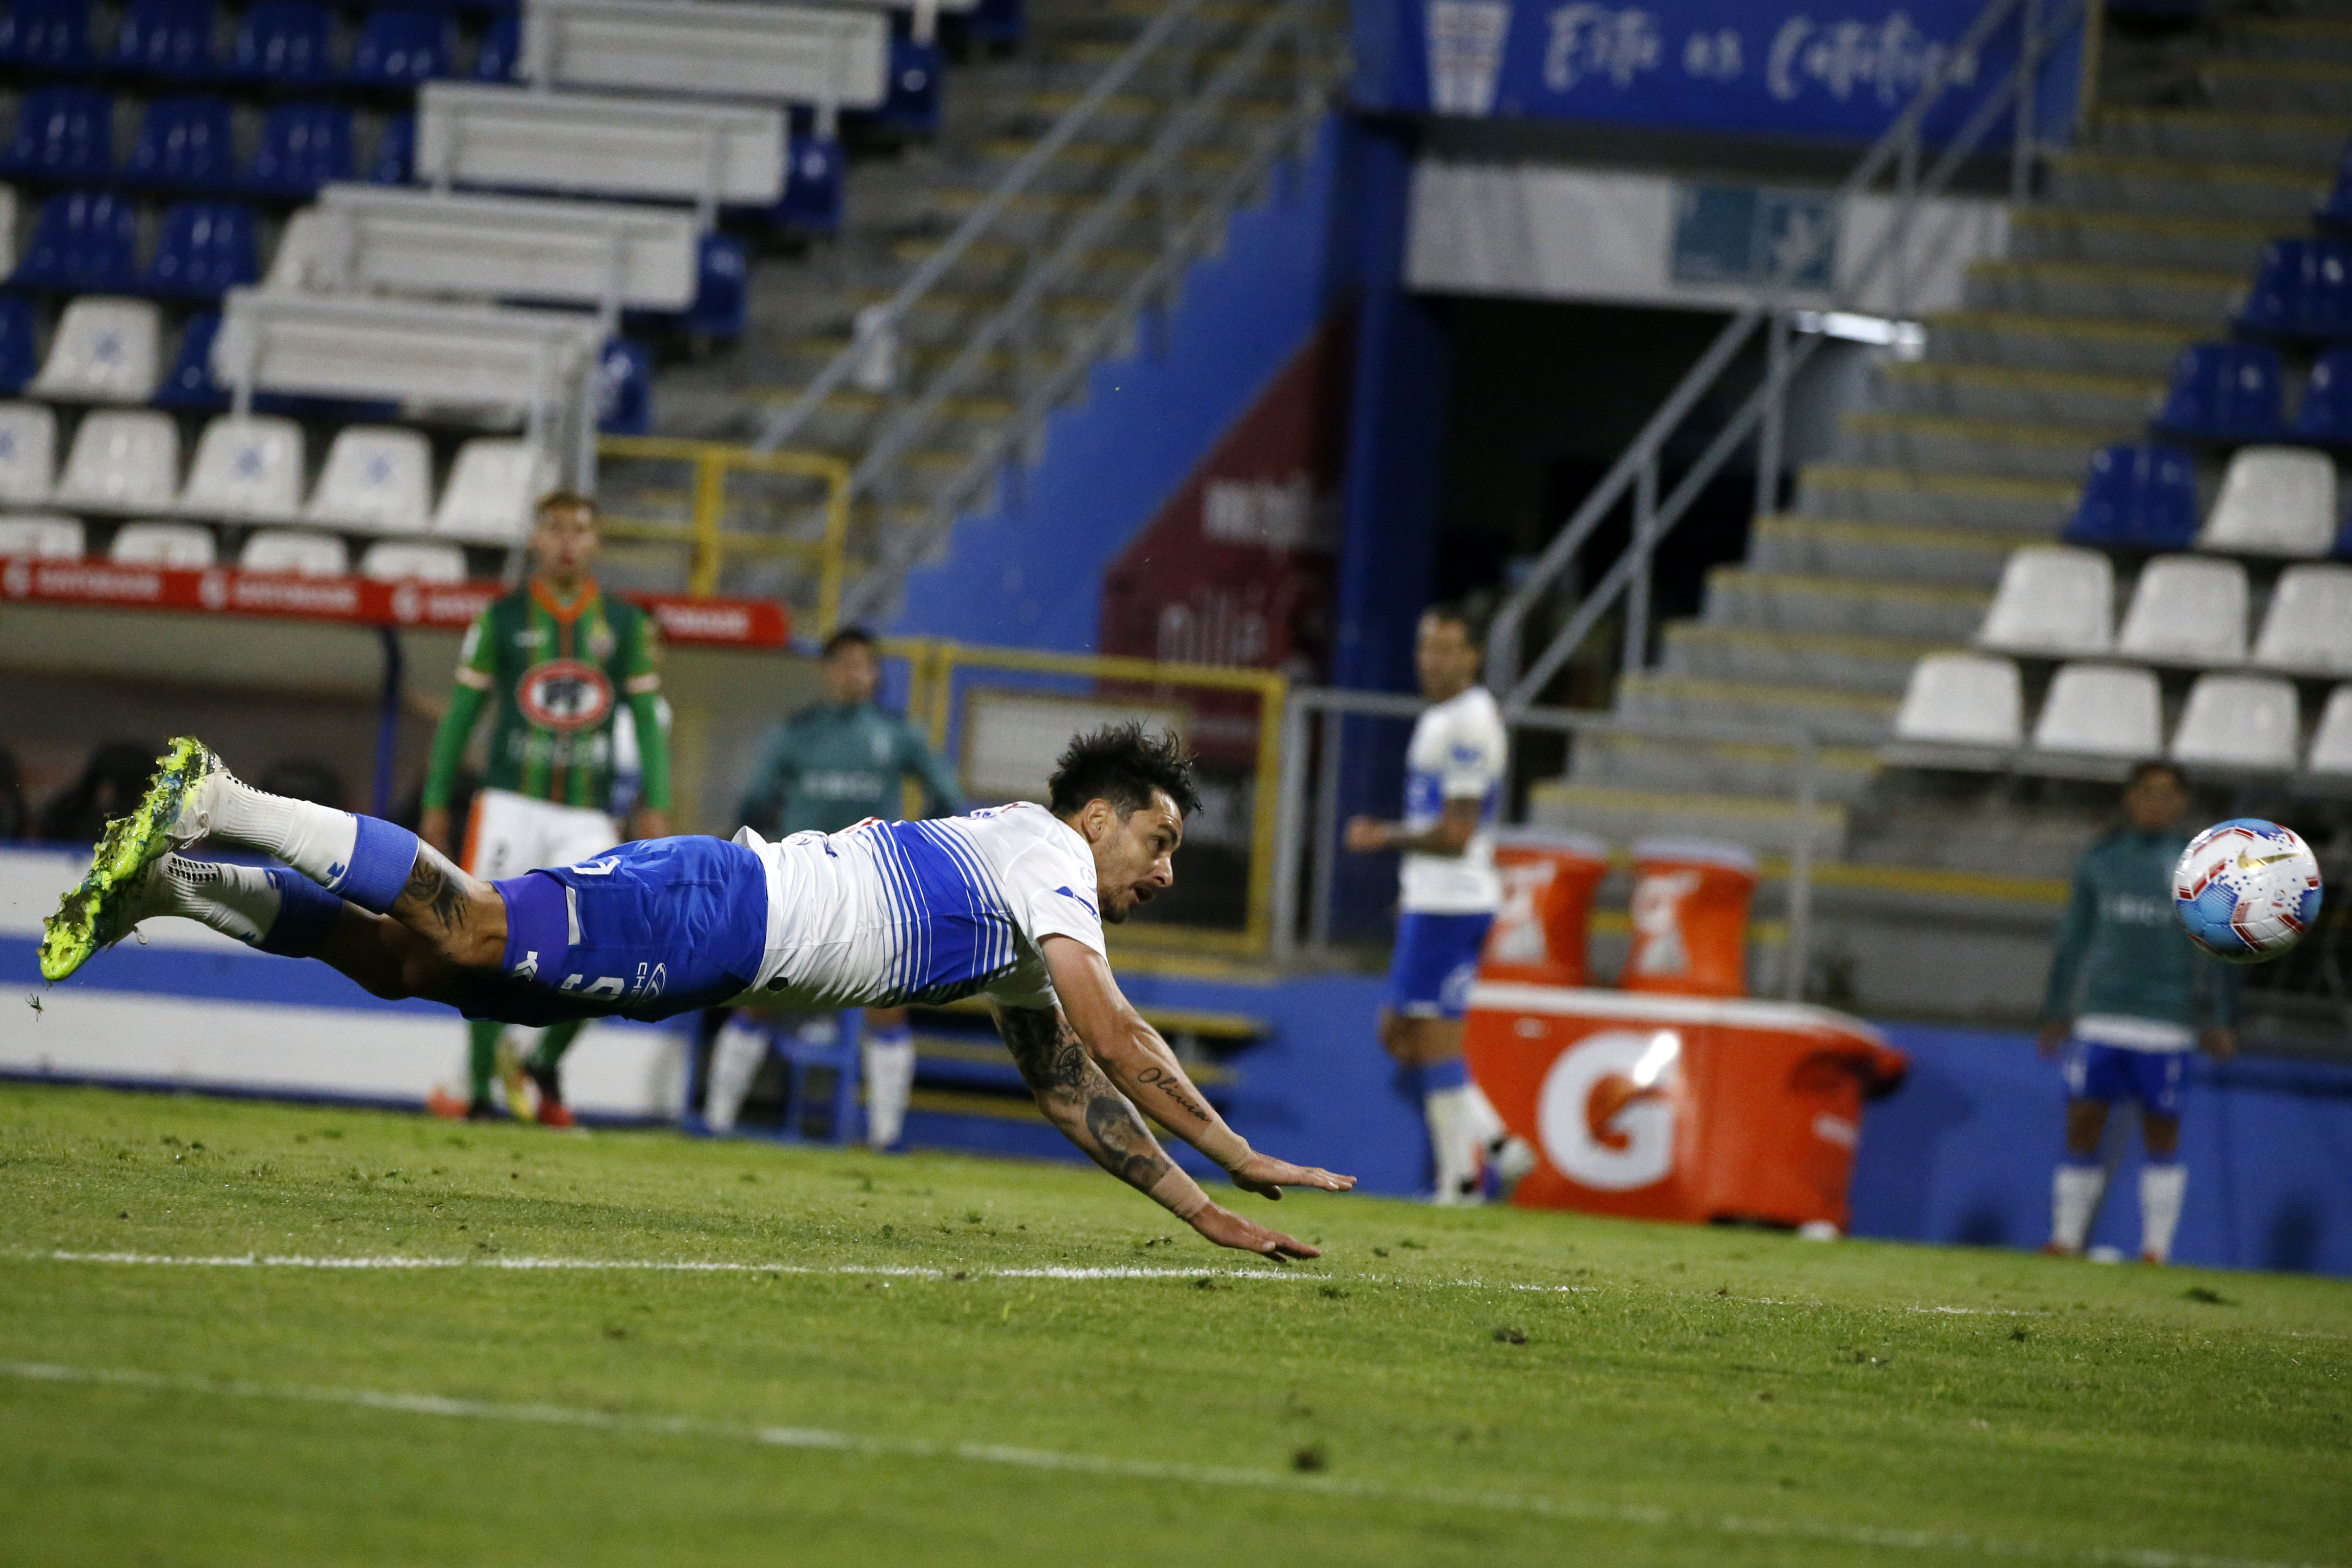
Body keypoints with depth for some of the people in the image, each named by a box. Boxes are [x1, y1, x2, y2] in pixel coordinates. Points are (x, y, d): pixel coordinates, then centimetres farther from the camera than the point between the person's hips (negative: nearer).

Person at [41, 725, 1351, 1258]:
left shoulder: (1026, 941, 28)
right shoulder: (1043, 858, -1)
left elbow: (1071, 1090, 31)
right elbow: (1114, 1035, -11)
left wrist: (1198, 1210, 24)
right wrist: (1243, 1162, -11)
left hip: (729, 935, 8)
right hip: (718, 911, -8)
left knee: (399, 960, 1)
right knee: (466, 933, -24)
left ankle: (166, 881, -3)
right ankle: (214, 806, -25)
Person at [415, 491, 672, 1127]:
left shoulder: (625, 624, 8)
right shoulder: (503, 618, 5)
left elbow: (648, 718, 9)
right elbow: (461, 712, 8)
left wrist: (656, 805, -1)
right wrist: (436, 803, 5)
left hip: (587, 817, 1)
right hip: (511, 805, -1)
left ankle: (544, 1069, 14)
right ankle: (480, 1086, -2)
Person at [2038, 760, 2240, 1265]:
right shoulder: (2100, 859, 10)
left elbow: (2218, 948, 6)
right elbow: (2074, 938, 17)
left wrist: (2218, 1021, 1)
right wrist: (2056, 1012, 16)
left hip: (2165, 1022, -2)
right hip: (2099, 1015, 2)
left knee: (2162, 1133, 0)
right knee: (2083, 1125, -2)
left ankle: (2156, 1248, 5)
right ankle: (2066, 1238, 4)